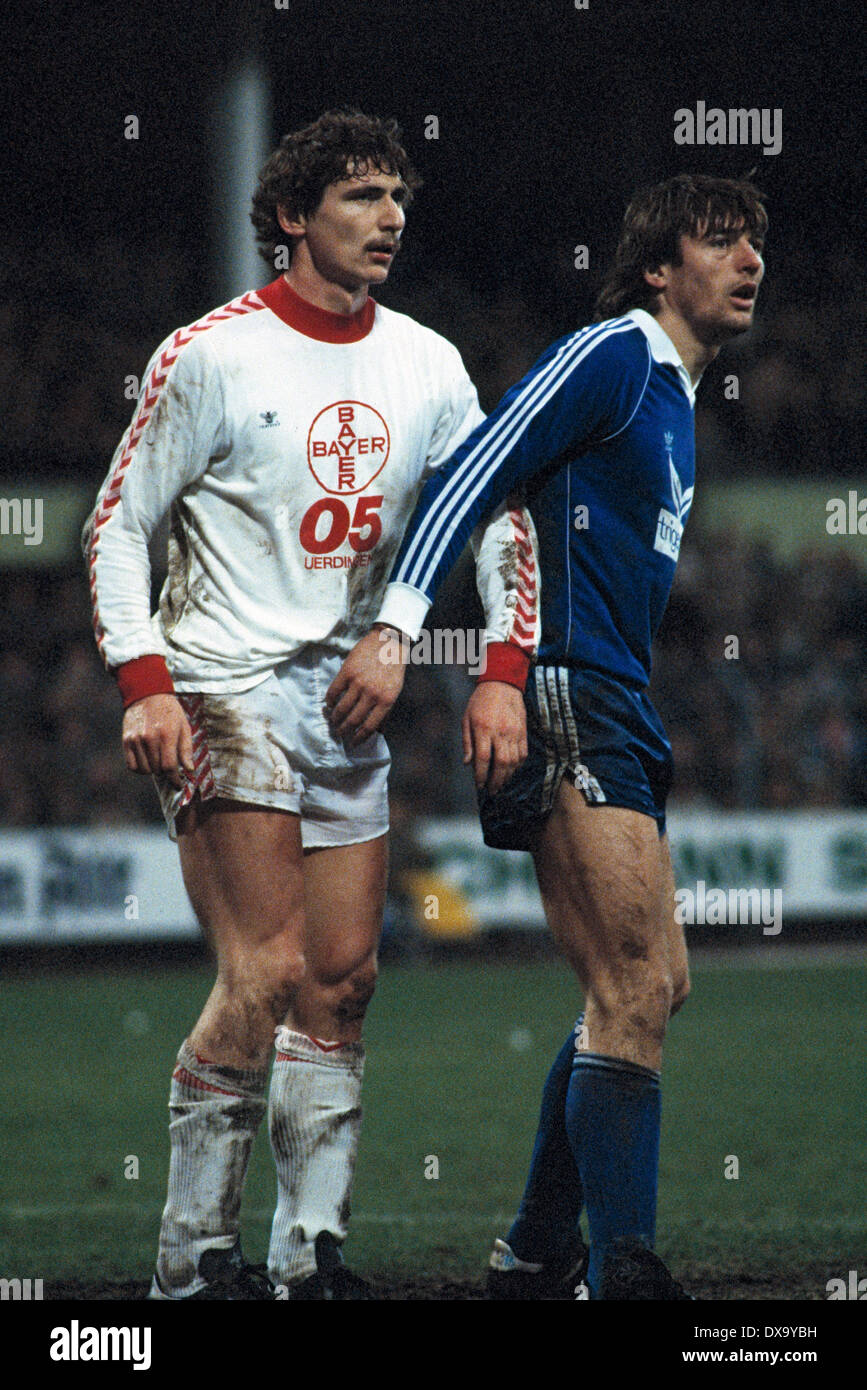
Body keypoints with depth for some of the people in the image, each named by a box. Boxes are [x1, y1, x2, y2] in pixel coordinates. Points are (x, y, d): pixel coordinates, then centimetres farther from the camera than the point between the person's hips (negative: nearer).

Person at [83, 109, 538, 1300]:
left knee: (341, 980, 4)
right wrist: (144, 687, -12)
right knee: (266, 971, -15)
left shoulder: (426, 365, 8)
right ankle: (193, 1255, -7)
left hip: (348, 703, 6)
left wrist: (504, 673, 1)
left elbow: (497, 515, 14)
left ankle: (311, 1249, 10)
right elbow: (118, 523, -3)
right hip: (224, 696, -6)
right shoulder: (211, 354, -6)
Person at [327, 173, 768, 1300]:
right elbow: (471, 476, -16)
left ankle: (537, 1258, 17)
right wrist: (395, 630, -25)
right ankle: (624, 1269, -18)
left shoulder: (671, 398, 22)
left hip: (618, 715, 10)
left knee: (652, 987, 11)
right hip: (572, 702, -10)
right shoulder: (612, 357, -8)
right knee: (637, 990, -16)